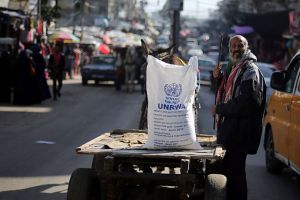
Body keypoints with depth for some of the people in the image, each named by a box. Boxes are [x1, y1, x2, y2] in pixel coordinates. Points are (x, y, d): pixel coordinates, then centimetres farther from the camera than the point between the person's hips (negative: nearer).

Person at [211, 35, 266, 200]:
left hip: (240, 131, -10)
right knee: (227, 169, 18)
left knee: (235, 171, -6)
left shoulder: (250, 70, -13)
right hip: (229, 129, 10)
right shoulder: (233, 68, 17)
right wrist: (218, 78, 9)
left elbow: (245, 102, -23)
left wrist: (219, 109, -15)